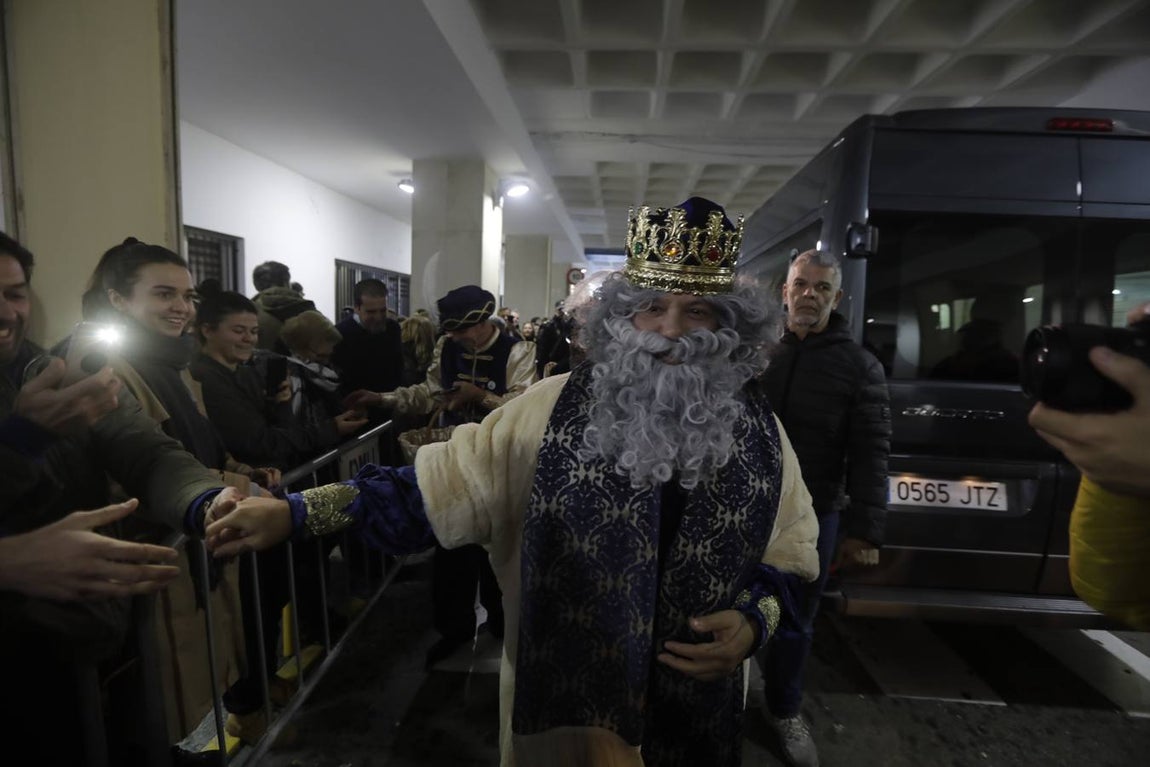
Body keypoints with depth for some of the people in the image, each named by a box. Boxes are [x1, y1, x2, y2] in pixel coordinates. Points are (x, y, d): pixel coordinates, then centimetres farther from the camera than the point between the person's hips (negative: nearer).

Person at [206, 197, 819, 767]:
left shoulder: (756, 430, -6)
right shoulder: (556, 408, -13)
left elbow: (793, 552, 4)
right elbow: (445, 481, -12)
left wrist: (754, 619, -15)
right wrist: (296, 514, -18)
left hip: (694, 705, 3)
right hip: (563, 695, -2)